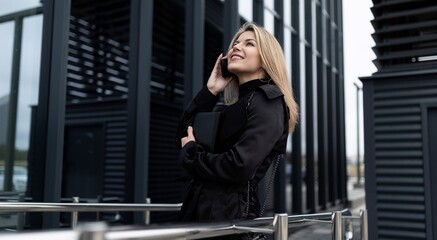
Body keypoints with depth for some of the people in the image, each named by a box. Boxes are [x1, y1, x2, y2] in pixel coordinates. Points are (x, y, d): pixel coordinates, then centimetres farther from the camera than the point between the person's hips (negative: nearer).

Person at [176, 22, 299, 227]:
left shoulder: (267, 101, -10)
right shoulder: (234, 107, 15)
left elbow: (240, 167, -22)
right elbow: (183, 134, 15)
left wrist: (191, 152, -6)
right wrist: (210, 91, 6)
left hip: (230, 214, -8)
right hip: (200, 210, 8)